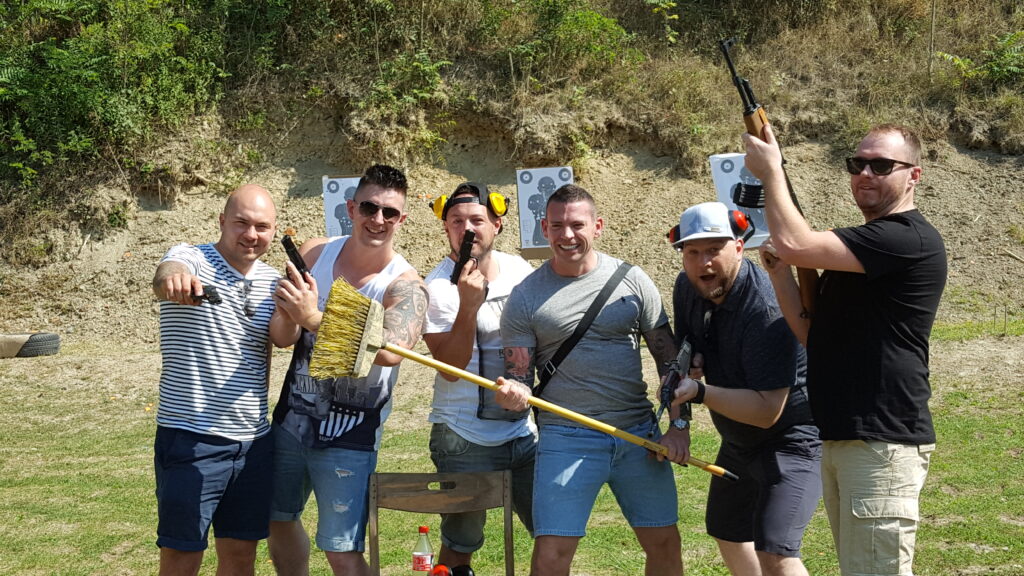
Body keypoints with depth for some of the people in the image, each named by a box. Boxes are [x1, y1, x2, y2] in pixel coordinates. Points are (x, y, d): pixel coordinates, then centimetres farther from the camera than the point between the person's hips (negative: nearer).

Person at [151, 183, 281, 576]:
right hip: (190, 439, -5)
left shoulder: (271, 280, 9)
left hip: (253, 441, 5)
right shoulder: (190, 260, -9)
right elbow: (165, 276, -30)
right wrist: (174, 279, -56)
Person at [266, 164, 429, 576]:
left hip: (349, 436, -5)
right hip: (291, 419, 5)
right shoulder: (314, 253, -2)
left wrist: (314, 319, -41)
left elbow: (390, 352, -34)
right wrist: (288, 317, -29)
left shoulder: (404, 285, -15)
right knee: (278, 522, 20)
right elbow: (280, 336, -5)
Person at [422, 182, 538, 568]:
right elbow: (450, 368, -18)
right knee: (460, 545, 3)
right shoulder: (437, 287, -10)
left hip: (525, 431, 5)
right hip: (467, 440, -4)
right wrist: (469, 303, -27)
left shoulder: (521, 271, 5)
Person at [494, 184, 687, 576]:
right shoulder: (525, 297, 0)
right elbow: (520, 380, 1)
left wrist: (680, 425, 0)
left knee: (664, 544, 8)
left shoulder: (631, 280, 5)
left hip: (639, 434, 2)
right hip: (566, 438, -2)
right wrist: (513, 394, -23)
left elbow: (668, 357, 8)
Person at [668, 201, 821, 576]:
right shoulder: (688, 287, -6)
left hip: (792, 437, -9)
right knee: (726, 532, 24)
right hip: (739, 441, 9)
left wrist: (699, 392, -40)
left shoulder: (766, 310, -31)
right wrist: (687, 364, -11)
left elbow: (767, 411, -32)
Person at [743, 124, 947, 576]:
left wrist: (771, 170, -9)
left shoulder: (910, 240, -14)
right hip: (839, 438, 10)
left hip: (882, 442, -10)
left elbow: (793, 243, -23)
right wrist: (779, 273, 1)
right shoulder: (857, 247, 18)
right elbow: (811, 332, 16)